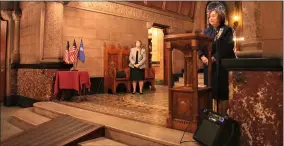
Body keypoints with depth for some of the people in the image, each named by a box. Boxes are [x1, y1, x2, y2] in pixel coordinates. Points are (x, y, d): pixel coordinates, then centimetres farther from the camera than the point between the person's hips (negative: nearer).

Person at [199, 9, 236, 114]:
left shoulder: (227, 30, 1)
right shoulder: (206, 31, 16)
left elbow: (228, 47, -12)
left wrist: (215, 57, -20)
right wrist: (202, 56, -11)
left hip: (222, 64, -5)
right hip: (209, 65, 5)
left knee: (222, 90, -2)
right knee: (213, 89, 7)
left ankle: (223, 115, 9)